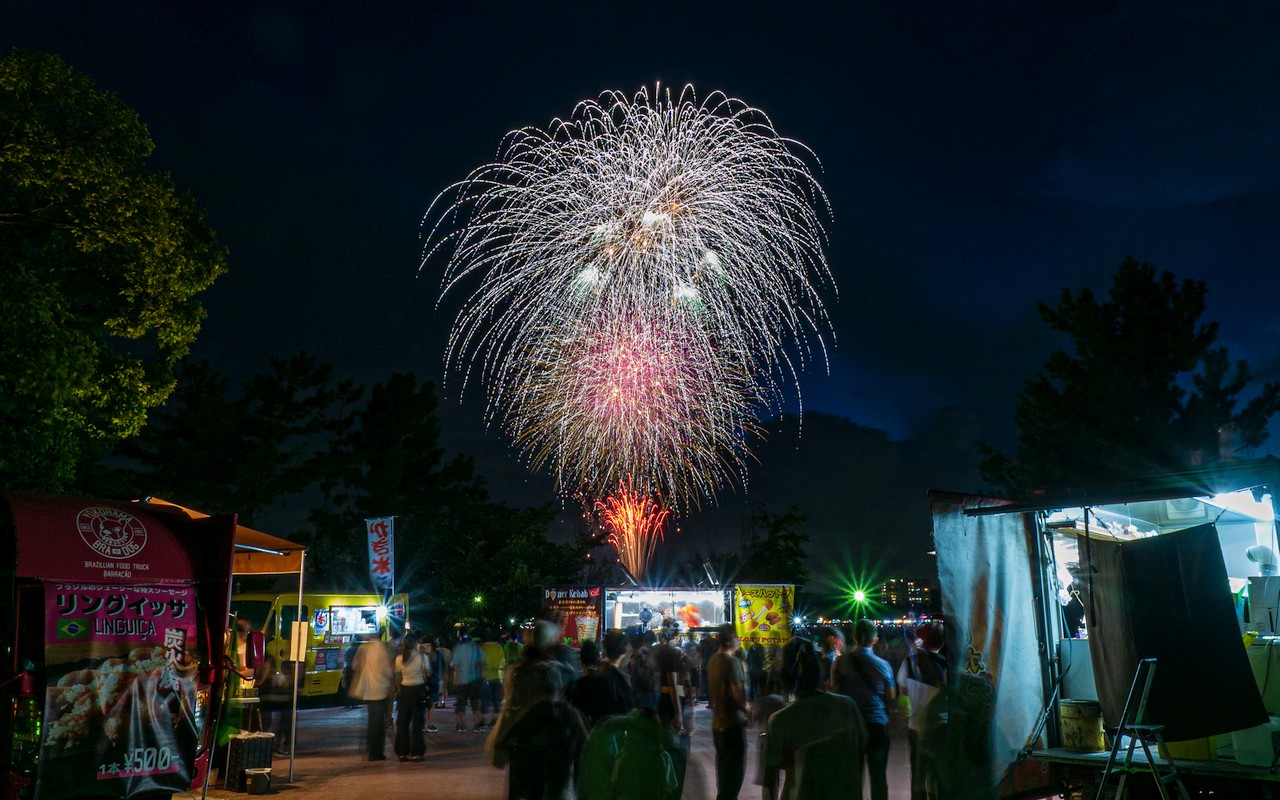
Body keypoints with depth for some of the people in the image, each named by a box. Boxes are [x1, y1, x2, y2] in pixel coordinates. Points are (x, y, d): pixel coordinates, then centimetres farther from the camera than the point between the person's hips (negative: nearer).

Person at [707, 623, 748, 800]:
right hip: (733, 722, -8)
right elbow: (737, 693, -20)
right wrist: (747, 711, -6)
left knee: (724, 767, 17)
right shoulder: (732, 661, -17)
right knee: (735, 770, -1)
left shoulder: (713, 660, 9)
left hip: (718, 722, 8)